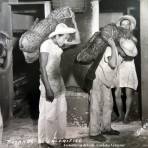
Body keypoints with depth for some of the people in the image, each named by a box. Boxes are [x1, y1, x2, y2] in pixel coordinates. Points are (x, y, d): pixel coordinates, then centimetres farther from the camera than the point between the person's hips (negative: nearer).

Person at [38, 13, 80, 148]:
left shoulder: (59, 44, 5)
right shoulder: (46, 45, -16)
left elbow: (77, 41, 13)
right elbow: (42, 68, -20)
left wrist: (74, 23, 5)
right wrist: (48, 88, -24)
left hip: (59, 82, 8)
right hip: (49, 83, -8)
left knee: (61, 110, 17)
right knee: (48, 114, -1)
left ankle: (60, 136, 32)